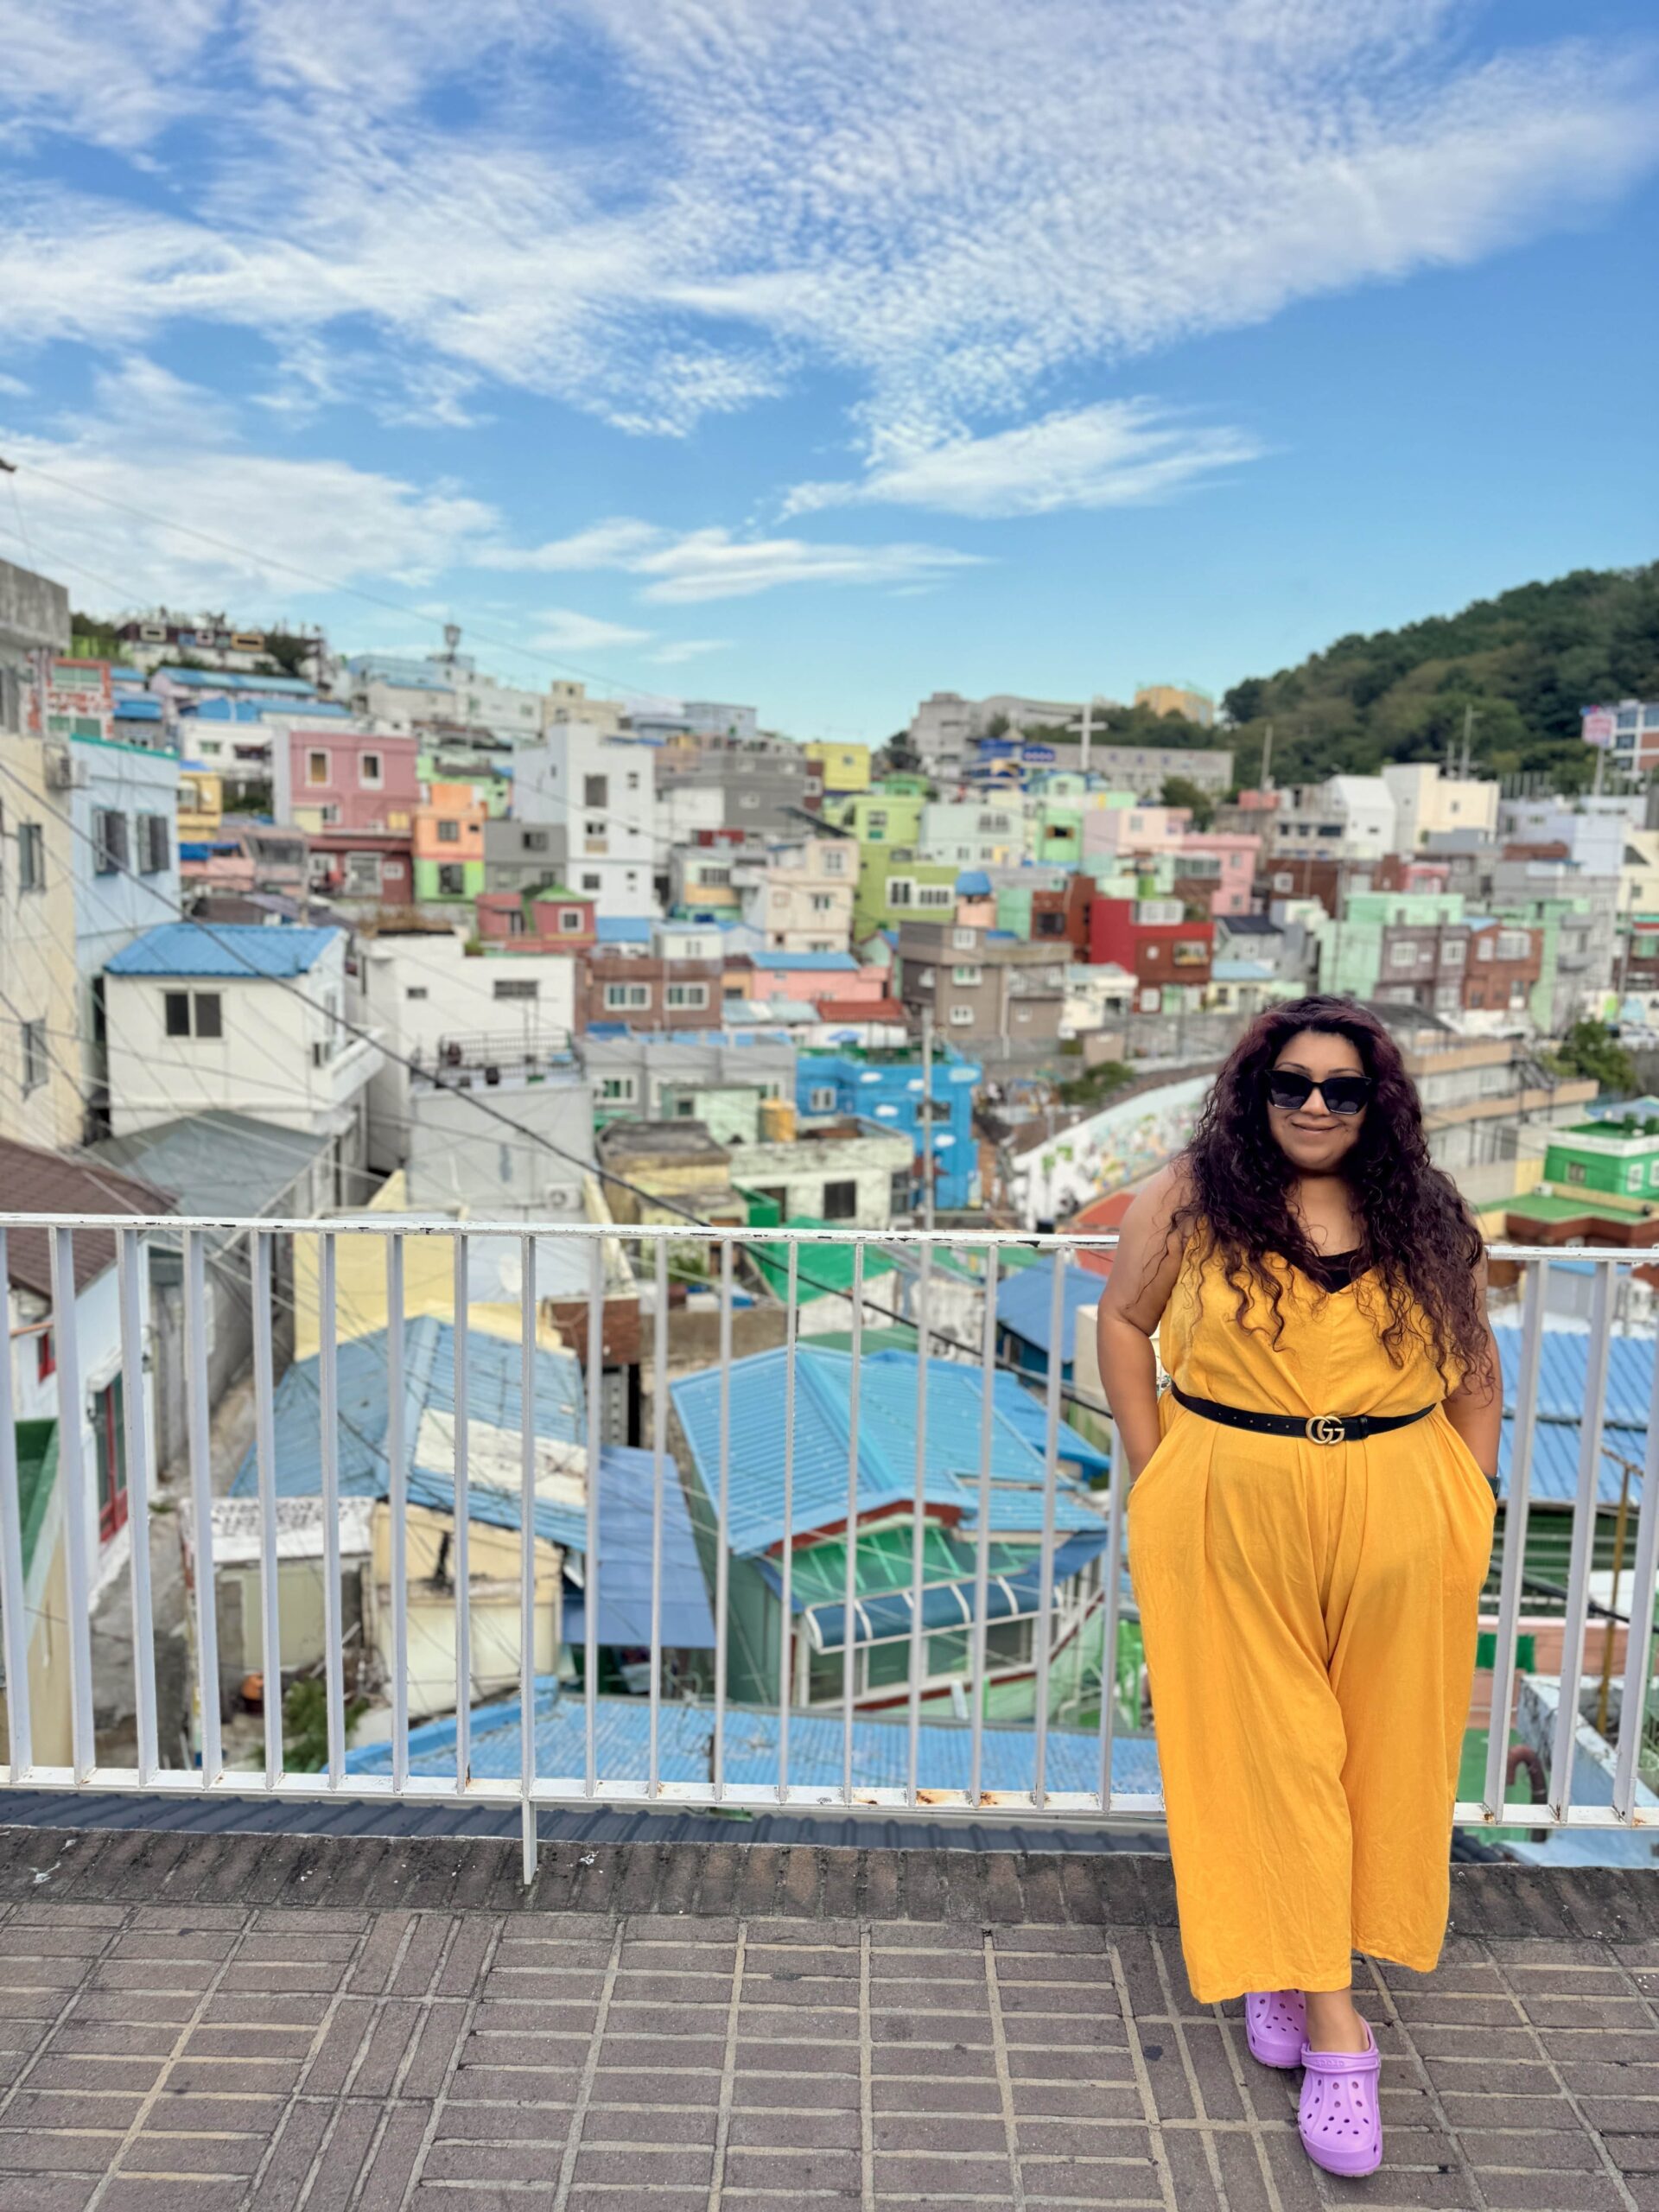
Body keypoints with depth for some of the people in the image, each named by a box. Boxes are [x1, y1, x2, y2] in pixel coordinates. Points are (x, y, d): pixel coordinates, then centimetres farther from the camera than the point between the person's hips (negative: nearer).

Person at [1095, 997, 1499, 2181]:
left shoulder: (1426, 1216, 4)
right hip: (1230, 1516, -2)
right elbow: (1124, 1323, 5)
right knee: (1268, 1750, 3)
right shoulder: (1189, 1201, -2)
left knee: (1379, 1750, 12)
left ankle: (1294, 1964, 35)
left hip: (1399, 1525, 2)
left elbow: (1476, 1366, 11)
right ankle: (1332, 2022, 17)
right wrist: (1156, 1480, 1)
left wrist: (1473, 1503, 4)